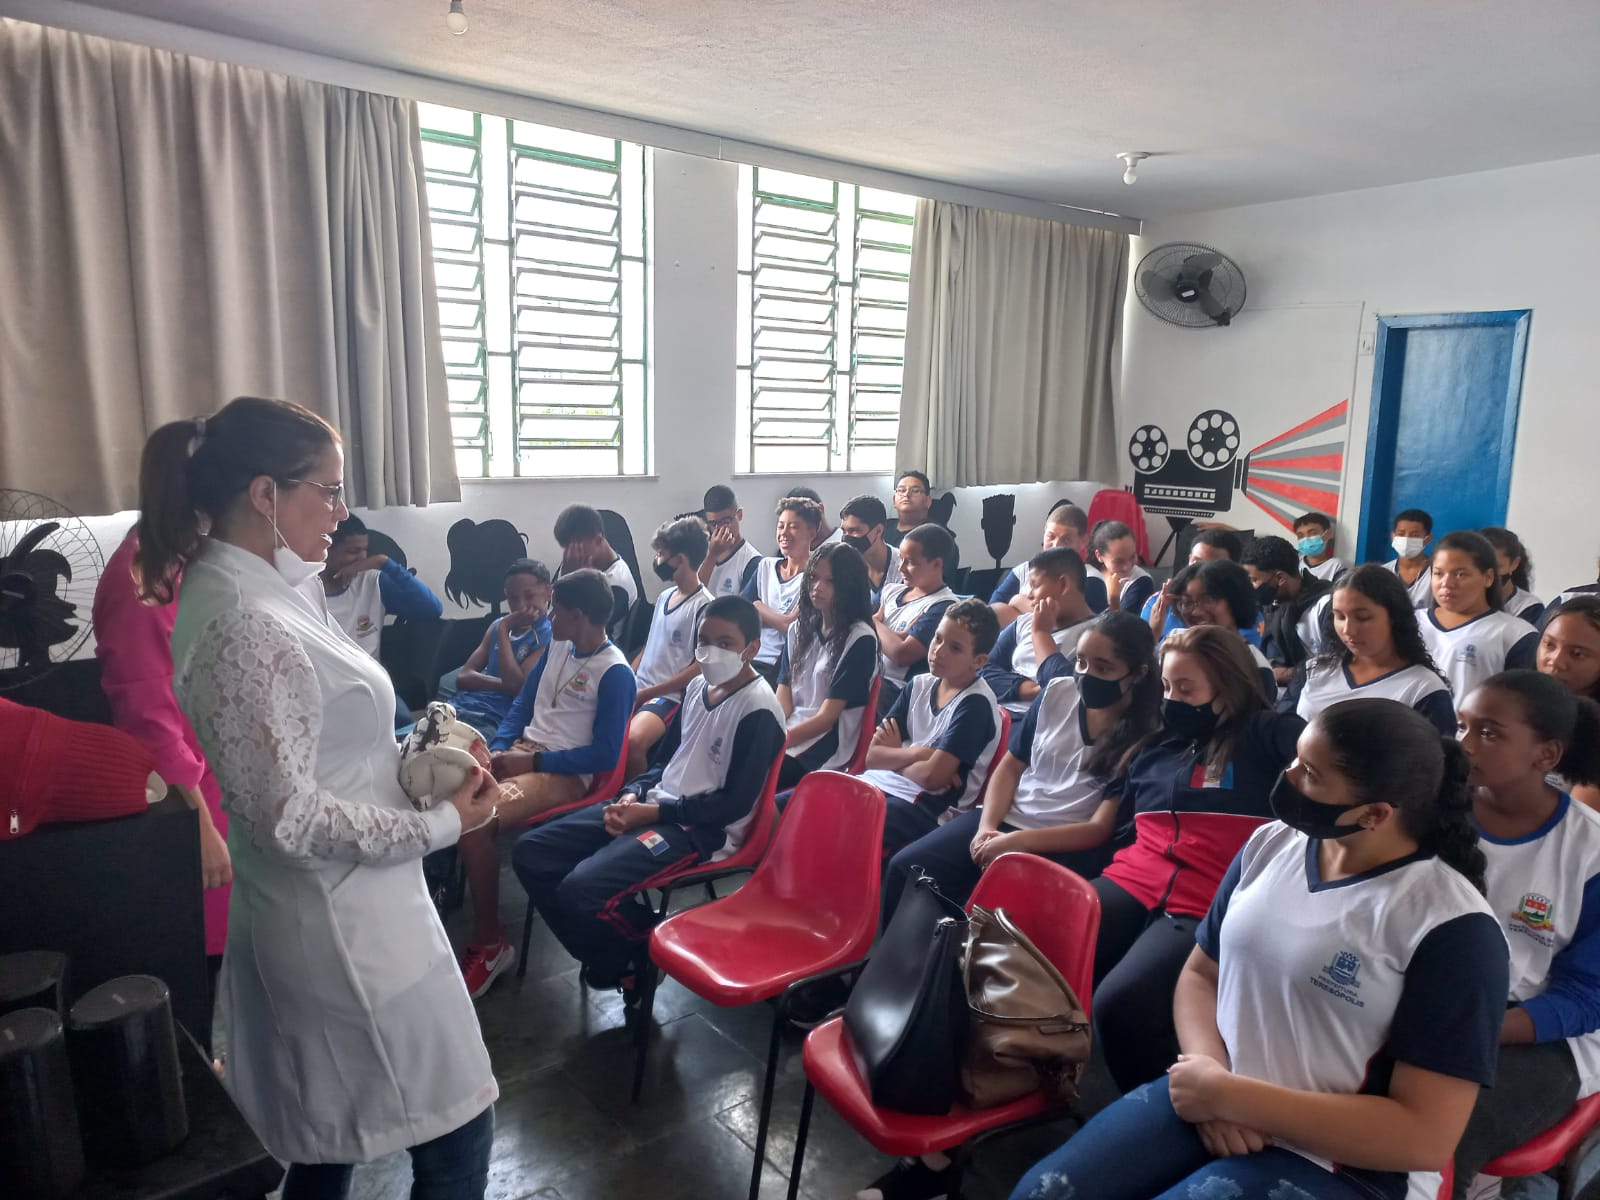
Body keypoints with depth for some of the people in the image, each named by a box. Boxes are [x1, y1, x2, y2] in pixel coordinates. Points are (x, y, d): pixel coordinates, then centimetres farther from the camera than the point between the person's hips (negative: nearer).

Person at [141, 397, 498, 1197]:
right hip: (347, 923, -10)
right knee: (456, 1127, 7)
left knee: (329, 1134, 26)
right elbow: (292, 818, -24)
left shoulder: (232, 590, 5)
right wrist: (440, 824, -15)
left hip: (323, 913, 10)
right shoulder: (248, 626, -25)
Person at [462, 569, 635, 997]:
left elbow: (604, 755, -16)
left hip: (565, 773, -8)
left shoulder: (615, 673, -14)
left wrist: (533, 762, -16)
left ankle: (489, 941, -13)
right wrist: (497, 749, -1)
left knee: (472, 820, -30)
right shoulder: (558, 645, 11)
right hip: (521, 750, 8)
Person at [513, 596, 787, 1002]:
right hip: (654, 806, 9)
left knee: (581, 889, -27)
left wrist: (654, 813, -16)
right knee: (530, 853, -2)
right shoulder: (698, 685, 10)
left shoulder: (759, 711, -15)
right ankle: (612, 952, 9)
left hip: (703, 830, -9)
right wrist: (634, 794, -2)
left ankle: (635, 960, 4)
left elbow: (735, 803, -16)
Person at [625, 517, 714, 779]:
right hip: (636, 691, 8)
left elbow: (701, 667, -13)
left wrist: (646, 693, -12)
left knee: (632, 740, -32)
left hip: (668, 697, -8)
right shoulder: (664, 596, 15)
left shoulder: (704, 607, -10)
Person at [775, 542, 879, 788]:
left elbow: (826, 717, -9)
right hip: (785, 734, 6)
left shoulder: (860, 639, -7)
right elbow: (782, 697, 8)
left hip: (822, 753, -6)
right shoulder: (799, 629, 14)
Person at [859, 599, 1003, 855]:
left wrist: (894, 754, 0)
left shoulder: (975, 704, -10)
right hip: (878, 784, 7)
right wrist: (918, 752, -9)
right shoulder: (918, 686, 11)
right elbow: (872, 755, 7)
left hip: (926, 808, -7)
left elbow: (932, 777, -17)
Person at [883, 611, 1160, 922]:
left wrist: (1018, 841, -21)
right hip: (1007, 818, 5)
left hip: (1063, 847, -5)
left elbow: (1100, 829, -13)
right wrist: (986, 826, -8)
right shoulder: (1057, 692, 3)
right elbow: (1011, 767, 9)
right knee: (905, 867, -12)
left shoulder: (1144, 737, -10)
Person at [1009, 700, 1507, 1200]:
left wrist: (1229, 1097, -17)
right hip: (1214, 1099, 5)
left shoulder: (1452, 927, -16)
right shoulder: (1270, 844, 2)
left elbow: (1426, 1136, -17)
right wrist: (1211, 1076, -10)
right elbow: (1199, 975, 10)